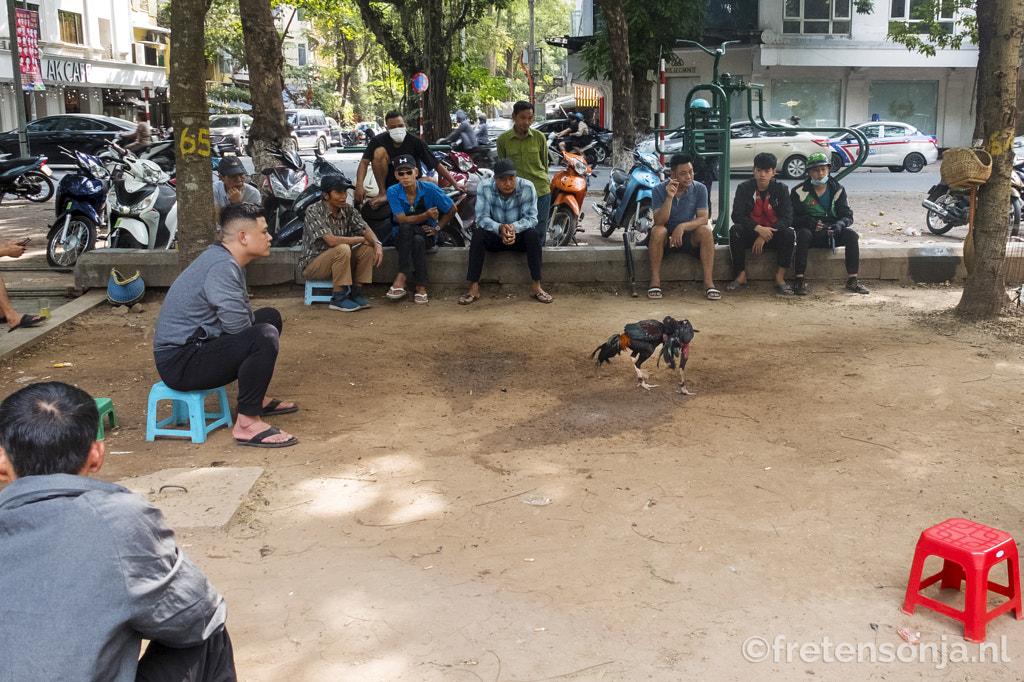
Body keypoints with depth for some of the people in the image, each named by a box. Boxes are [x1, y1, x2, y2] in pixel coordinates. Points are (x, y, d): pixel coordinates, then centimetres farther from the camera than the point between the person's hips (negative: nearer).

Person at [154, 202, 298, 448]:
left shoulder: (226, 260, 12)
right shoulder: (222, 266, -21)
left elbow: (240, 316, 21)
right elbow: (237, 324, -25)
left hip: (198, 344, 11)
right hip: (180, 363, -11)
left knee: (270, 317, 21)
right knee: (264, 336, -31)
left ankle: (257, 398, 27)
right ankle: (247, 424, -22)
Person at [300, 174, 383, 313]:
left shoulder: (348, 210, 1)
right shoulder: (313, 212, -20)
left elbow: (366, 230, -9)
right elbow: (332, 240, -30)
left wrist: (377, 244, -31)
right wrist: (361, 239, -20)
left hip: (336, 262, 7)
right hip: (312, 265, -6)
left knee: (368, 248, -12)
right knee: (342, 249, -32)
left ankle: (355, 291, -4)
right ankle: (339, 298, -24)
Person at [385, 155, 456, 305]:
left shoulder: (430, 189, -10)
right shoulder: (393, 192, -10)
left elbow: (452, 209, 3)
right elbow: (402, 220, -17)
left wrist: (437, 228, -3)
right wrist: (426, 215, -27)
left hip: (426, 234, -1)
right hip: (402, 236, 1)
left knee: (417, 240, -37)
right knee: (406, 228, -36)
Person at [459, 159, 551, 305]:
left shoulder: (527, 187, -13)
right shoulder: (485, 187, -13)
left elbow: (531, 217, -17)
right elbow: (481, 217, -18)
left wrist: (514, 227, -38)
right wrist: (500, 228, -38)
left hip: (518, 235, 0)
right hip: (494, 236, 0)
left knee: (532, 234, -31)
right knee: (478, 234, -30)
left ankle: (537, 287, -29)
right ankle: (474, 288, -31)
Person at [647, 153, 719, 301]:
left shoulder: (699, 189, -5)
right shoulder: (659, 190, -10)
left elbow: (703, 218, -15)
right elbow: (659, 222, -20)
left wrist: (682, 226, -34)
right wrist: (669, 198, -33)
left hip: (688, 235, 1)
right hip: (667, 236, -1)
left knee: (705, 231, -29)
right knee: (658, 231, -35)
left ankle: (709, 282, -31)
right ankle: (655, 281, -30)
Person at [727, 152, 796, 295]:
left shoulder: (781, 189, -2)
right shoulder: (744, 188, -2)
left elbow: (787, 218, -10)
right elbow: (737, 216, -11)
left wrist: (765, 236, -24)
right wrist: (758, 228, -28)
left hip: (773, 234, 0)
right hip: (751, 233, 0)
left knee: (788, 233, -31)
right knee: (735, 230, -30)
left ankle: (780, 277, -22)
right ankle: (741, 275, -21)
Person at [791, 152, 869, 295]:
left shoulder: (838, 190, 8)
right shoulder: (799, 192, 1)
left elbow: (847, 216, 4)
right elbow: (792, 218, -4)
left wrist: (839, 225, -20)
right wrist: (809, 222, -24)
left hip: (833, 232, 3)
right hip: (811, 231, -3)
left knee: (852, 236, -26)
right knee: (803, 234, -37)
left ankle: (852, 280, -20)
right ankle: (799, 280, -37)